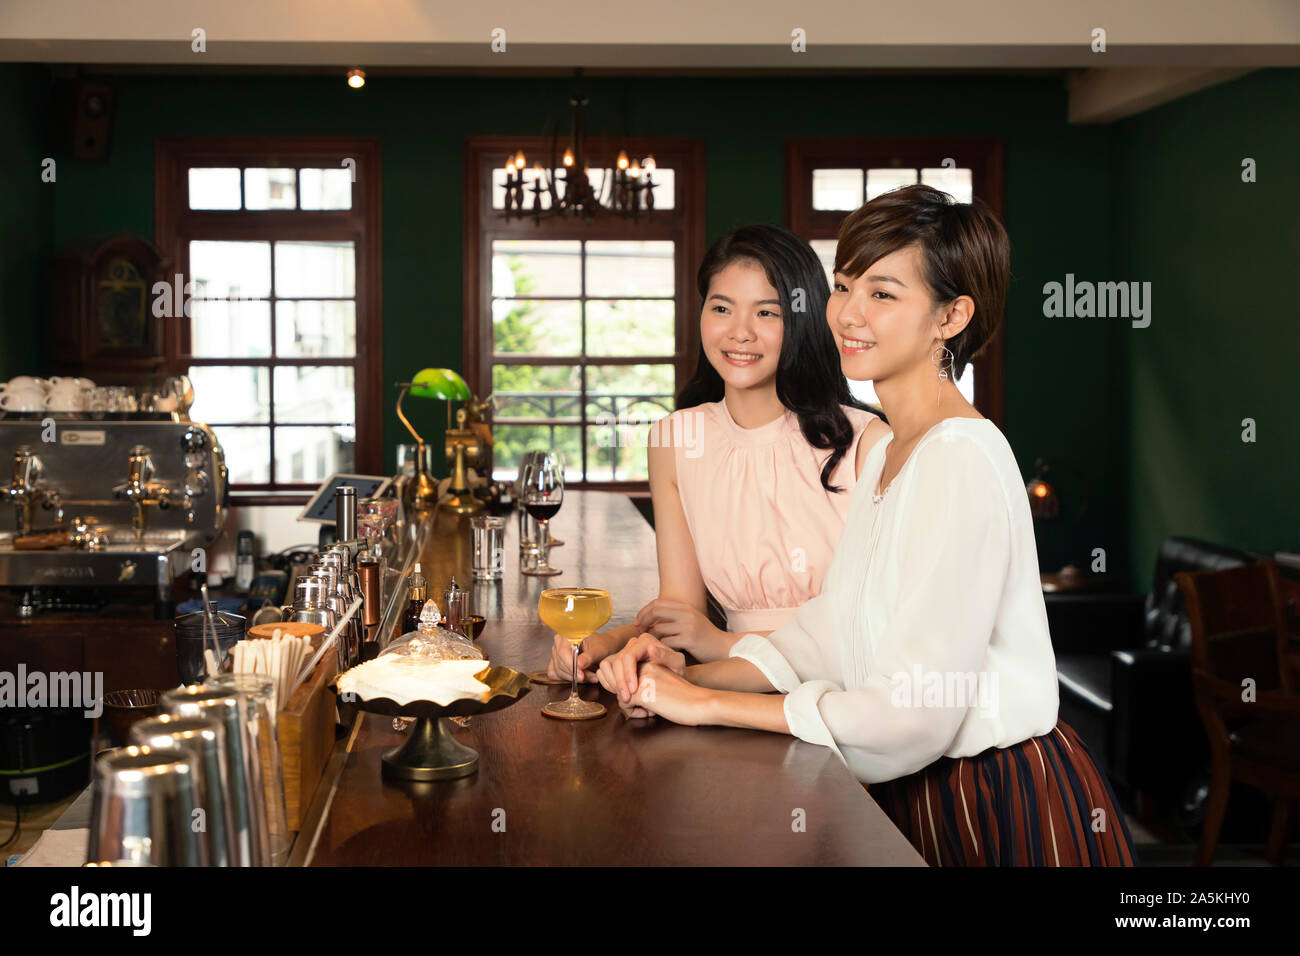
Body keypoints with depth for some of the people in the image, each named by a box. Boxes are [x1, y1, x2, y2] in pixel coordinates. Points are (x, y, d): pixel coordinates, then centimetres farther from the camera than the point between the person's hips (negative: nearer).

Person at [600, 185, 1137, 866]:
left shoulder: (962, 457, -21)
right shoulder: (886, 455, 9)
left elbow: (913, 712, -25)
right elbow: (828, 634, 6)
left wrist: (710, 704, -19)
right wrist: (689, 675, -9)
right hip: (914, 802, 8)